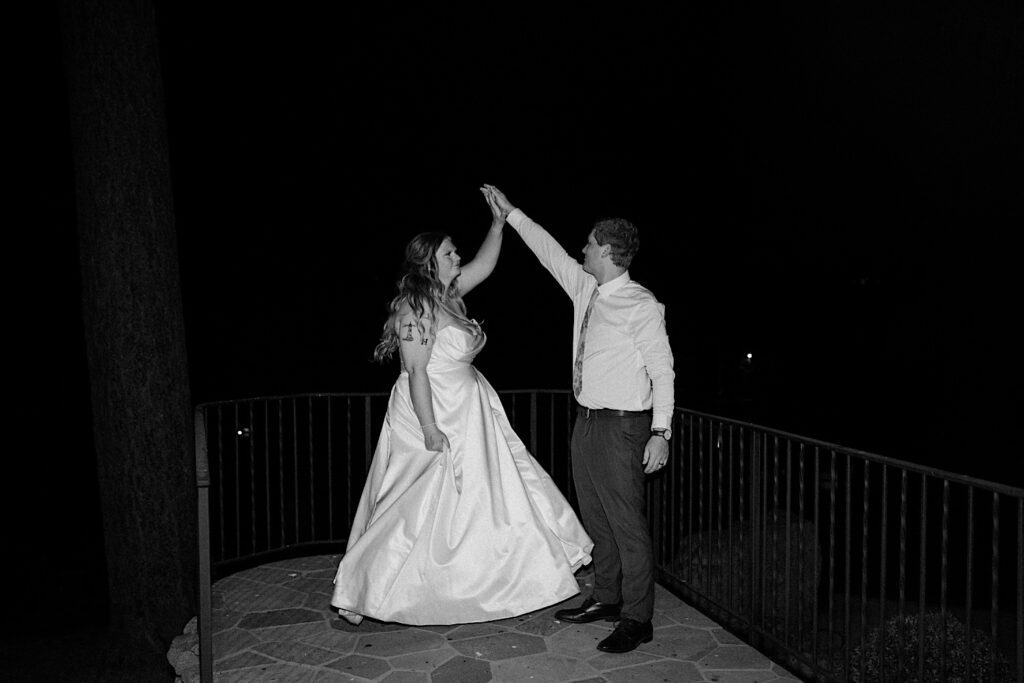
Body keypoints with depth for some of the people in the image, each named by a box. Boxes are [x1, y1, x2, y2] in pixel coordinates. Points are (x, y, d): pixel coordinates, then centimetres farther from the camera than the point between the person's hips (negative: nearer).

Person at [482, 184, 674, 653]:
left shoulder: (642, 305, -12)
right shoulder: (585, 288, 9)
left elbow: (662, 370, -13)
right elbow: (550, 250, 20)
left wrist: (660, 431, -18)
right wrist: (509, 212, 24)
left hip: (621, 425, -8)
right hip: (586, 421, 8)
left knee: (626, 523, -1)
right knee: (596, 518, 17)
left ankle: (637, 619, 12)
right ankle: (605, 599, 32)